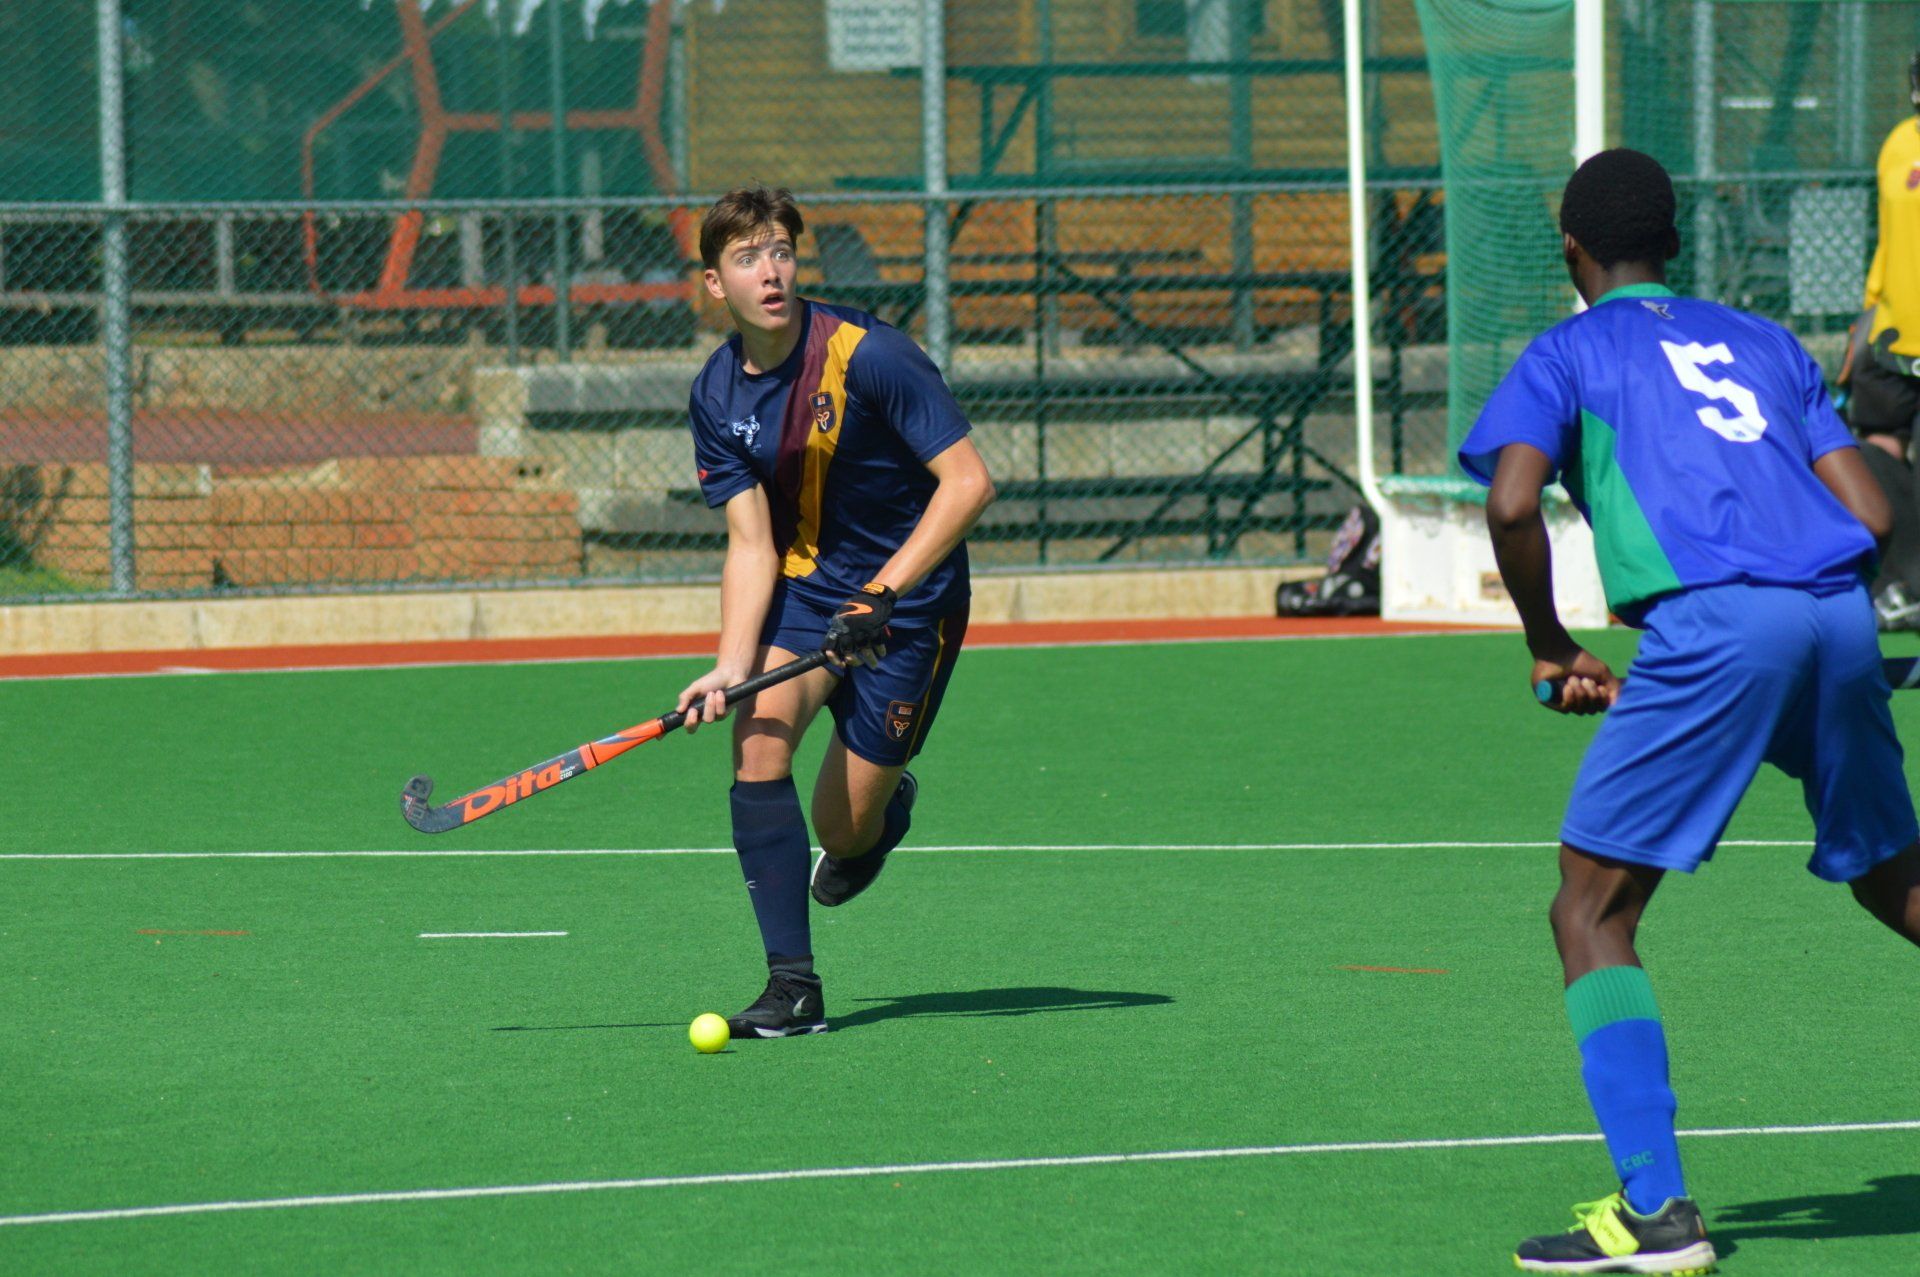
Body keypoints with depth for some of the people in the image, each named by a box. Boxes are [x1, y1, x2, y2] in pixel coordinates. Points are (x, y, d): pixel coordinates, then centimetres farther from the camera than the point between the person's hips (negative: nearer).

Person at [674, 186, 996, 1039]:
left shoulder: (866, 355, -21)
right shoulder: (718, 397, -4)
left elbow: (968, 482, -23)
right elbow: (751, 542, -6)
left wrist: (880, 597, -28)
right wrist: (731, 664, -22)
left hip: (910, 594, -4)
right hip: (800, 585, 4)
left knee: (843, 830, -1)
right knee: (757, 740, -22)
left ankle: (890, 805, 40)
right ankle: (793, 987, -17)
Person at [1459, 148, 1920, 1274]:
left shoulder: (1570, 353, 14)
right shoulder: (1765, 342, 27)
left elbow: (1514, 504, -4)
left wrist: (1552, 650, 8)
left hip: (1711, 624, -5)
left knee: (1593, 912, 2)